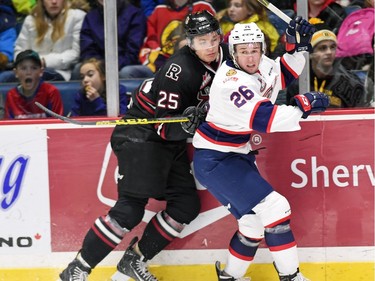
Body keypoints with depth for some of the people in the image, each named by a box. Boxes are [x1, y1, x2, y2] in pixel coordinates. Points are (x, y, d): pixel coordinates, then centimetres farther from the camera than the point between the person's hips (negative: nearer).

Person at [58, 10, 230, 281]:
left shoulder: (222, 54, -3)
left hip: (170, 141, 9)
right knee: (130, 209, -18)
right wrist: (184, 125, -42)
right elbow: (164, 126, -24)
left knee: (187, 205, 5)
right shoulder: (180, 70, -26)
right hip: (141, 134, -9)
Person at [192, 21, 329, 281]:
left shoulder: (260, 66, -1)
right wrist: (303, 106, -32)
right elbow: (263, 119, -33)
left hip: (238, 156, 10)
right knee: (273, 209, -17)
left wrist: (298, 47, 0)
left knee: (255, 219, 14)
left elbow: (284, 75, 16)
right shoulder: (231, 82, -26)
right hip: (215, 161, -9)